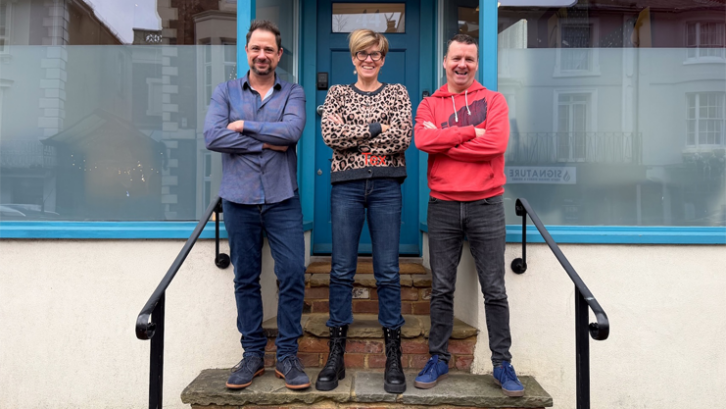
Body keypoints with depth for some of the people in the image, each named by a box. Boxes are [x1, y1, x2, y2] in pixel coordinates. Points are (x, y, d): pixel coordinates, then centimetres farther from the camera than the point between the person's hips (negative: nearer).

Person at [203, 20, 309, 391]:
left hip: (282, 199, -1)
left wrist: (244, 126, -8)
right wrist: (266, 142, -9)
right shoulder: (226, 92, 8)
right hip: (239, 199, 1)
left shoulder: (293, 93, 7)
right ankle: (252, 354, 22)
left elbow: (292, 130, -13)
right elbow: (212, 137, -8)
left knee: (293, 275, -4)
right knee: (245, 279, 8)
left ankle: (287, 356, 12)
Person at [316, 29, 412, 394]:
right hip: (347, 186, 0)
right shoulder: (337, 94, 11)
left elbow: (403, 138, -6)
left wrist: (352, 136, -8)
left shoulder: (397, 93, 11)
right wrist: (376, 128, -9)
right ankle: (335, 356, 14)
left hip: (386, 186, 0)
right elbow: (330, 134, -7)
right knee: (341, 270, 3)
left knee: (388, 272, 2)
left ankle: (393, 357, 14)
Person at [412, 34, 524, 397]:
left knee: (494, 290, 6)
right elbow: (423, 140, -12)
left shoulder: (493, 100, 5)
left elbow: (497, 142, -13)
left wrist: (444, 140, -10)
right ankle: (438, 358, 22)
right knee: (442, 289, 8)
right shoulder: (429, 104, 9)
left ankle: (502, 363, 18)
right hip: (442, 207, 1)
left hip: (486, 206, -1)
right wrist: (471, 132, -11)